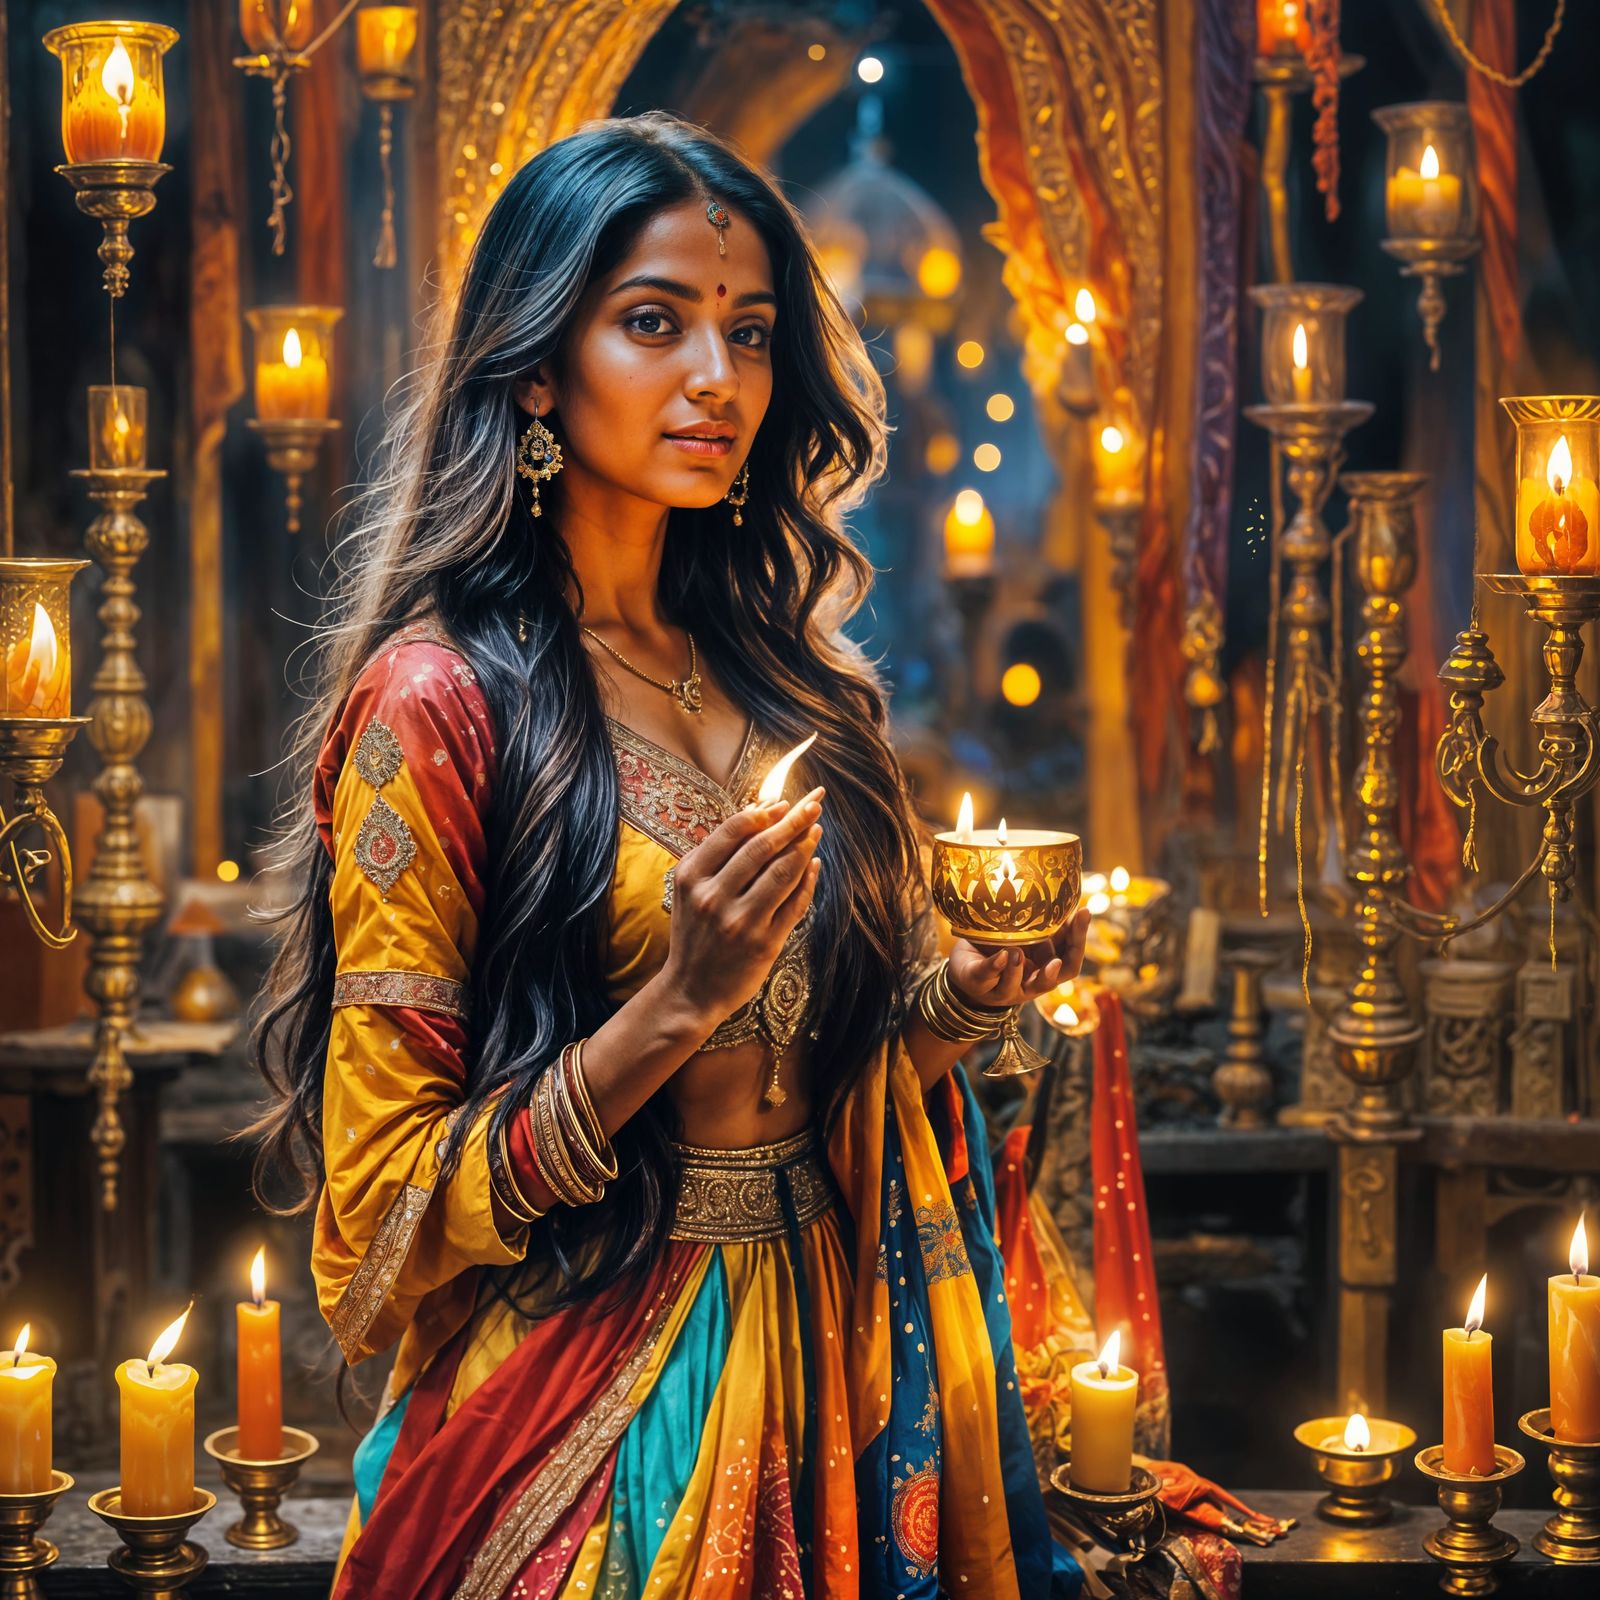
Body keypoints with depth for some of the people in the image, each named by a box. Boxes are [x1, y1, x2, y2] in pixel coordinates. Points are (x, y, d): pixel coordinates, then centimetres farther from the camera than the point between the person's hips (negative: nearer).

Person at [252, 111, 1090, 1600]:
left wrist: (967, 990, -3)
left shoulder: (782, 681, 5)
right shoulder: (441, 702, -14)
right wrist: (681, 999, -24)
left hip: (835, 1355, 6)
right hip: (595, 1431, -6)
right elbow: (385, 1212, -14)